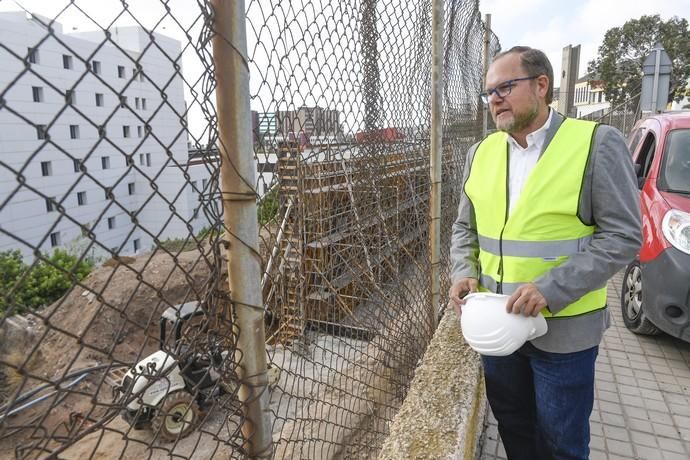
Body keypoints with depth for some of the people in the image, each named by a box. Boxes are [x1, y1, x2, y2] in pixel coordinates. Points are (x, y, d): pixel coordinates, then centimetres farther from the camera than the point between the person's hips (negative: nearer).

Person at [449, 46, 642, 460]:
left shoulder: (597, 143, -11)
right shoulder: (481, 152, 4)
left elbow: (623, 236, -13)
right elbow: (465, 227, 11)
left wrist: (551, 289, -23)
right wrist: (465, 272, -7)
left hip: (563, 329, -4)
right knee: (512, 426, 23)